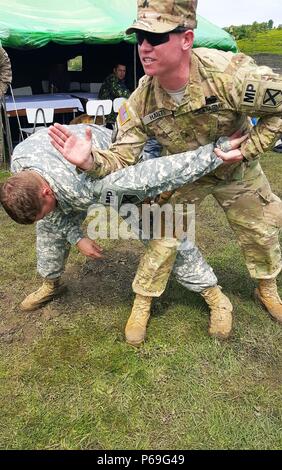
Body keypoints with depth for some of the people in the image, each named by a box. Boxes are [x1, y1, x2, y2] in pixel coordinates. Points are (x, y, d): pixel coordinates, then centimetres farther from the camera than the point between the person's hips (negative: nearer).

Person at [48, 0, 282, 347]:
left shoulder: (230, 75, -36)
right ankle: (142, 304, 16)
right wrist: (89, 160, -43)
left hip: (236, 169, 0)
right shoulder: (140, 103, -27)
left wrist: (248, 149, -25)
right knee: (164, 234, -5)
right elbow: (121, 158, -23)